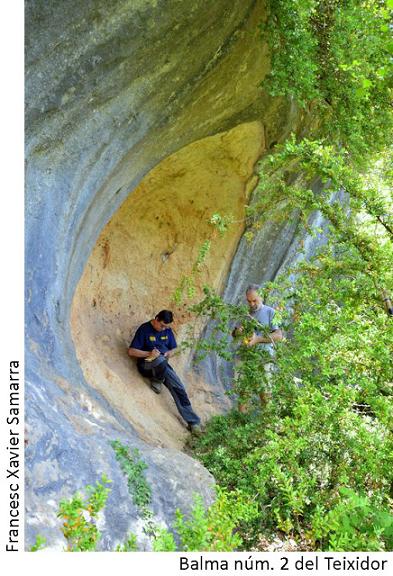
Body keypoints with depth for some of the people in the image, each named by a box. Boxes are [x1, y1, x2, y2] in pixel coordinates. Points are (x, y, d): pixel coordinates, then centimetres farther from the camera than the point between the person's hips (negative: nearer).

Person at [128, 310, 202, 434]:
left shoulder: (168, 330, 8)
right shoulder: (144, 329, -9)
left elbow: (173, 349, 18)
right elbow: (131, 351, -11)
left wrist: (169, 354, -6)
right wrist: (149, 353, -24)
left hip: (163, 366, 5)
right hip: (147, 364, -5)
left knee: (178, 387, -19)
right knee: (159, 360, -41)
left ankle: (193, 422, -14)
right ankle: (157, 380, -12)